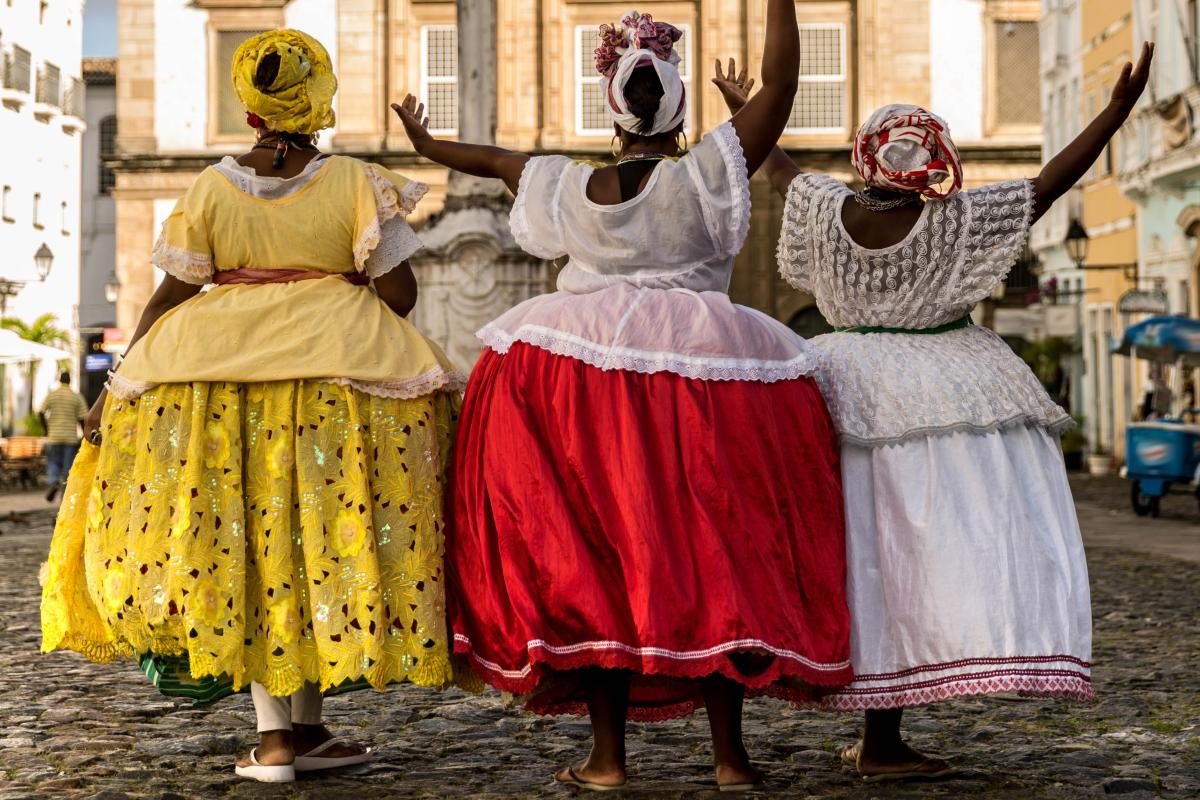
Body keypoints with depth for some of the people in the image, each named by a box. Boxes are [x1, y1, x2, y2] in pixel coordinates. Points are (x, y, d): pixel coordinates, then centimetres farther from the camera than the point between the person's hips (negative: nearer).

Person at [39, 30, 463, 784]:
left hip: (222, 367, 2)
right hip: (339, 364, -1)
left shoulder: (212, 189, 1)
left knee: (247, 551, 8)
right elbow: (399, 293, -5)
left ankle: (274, 733, 5)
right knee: (322, 546, 7)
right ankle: (308, 726, 12)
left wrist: (117, 386, 11)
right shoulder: (355, 183, -4)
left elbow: (170, 296, 3)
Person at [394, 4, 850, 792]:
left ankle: (607, 754, 9)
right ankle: (730, 753, 7)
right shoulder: (707, 175, -4)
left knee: (594, 554, 6)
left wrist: (427, 143, 41)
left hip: (580, 382, 2)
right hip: (704, 372, -2)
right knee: (715, 552, 4)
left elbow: (495, 159, 24)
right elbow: (781, 83, -5)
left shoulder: (573, 188, 6)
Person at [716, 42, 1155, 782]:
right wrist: (1119, 109, -6)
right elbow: (1050, 184, -10)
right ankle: (882, 741, -10)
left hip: (854, 397, 6)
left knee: (869, 549, 9)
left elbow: (783, 171, 19)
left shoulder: (828, 211, 0)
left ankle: (879, 731, 15)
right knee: (935, 548, -5)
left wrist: (744, 113, 37)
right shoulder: (955, 222, -11)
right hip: (945, 400, -5)